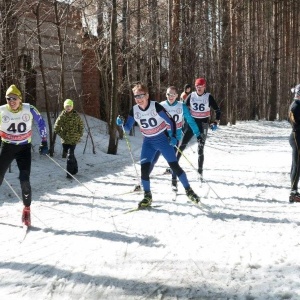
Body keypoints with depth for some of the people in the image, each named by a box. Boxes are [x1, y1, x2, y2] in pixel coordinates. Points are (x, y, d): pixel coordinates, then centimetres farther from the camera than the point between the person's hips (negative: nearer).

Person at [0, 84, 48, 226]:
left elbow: (41, 122, 4)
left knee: (24, 181, -10)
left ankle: (27, 209, 9)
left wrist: (44, 143, 3)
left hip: (24, 147, -1)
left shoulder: (29, 109, -12)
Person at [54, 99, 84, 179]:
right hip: (65, 139, 2)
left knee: (70, 155, -11)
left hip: (73, 139, -2)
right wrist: (61, 134, -4)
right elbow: (56, 127, 0)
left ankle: (69, 173, -9)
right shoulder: (62, 116, -3)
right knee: (70, 155, 14)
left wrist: (80, 134, 5)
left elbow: (81, 124, 12)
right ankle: (75, 169, 33)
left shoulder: (76, 115, 0)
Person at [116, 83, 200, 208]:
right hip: (148, 142, 3)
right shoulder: (134, 110, -7)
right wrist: (122, 123, -19)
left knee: (175, 166, -3)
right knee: (144, 168, -11)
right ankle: (147, 196, 4)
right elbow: (128, 128, 1)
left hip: (163, 139, -3)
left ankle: (189, 190, 13)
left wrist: (173, 136, -24)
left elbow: (171, 121, -13)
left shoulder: (156, 106, -19)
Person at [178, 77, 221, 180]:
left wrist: (216, 122, -13)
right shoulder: (191, 96, 0)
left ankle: (200, 171, 6)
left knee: (200, 148, -2)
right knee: (182, 145, 0)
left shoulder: (208, 97, -6)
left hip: (203, 123, -2)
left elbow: (217, 110, -2)